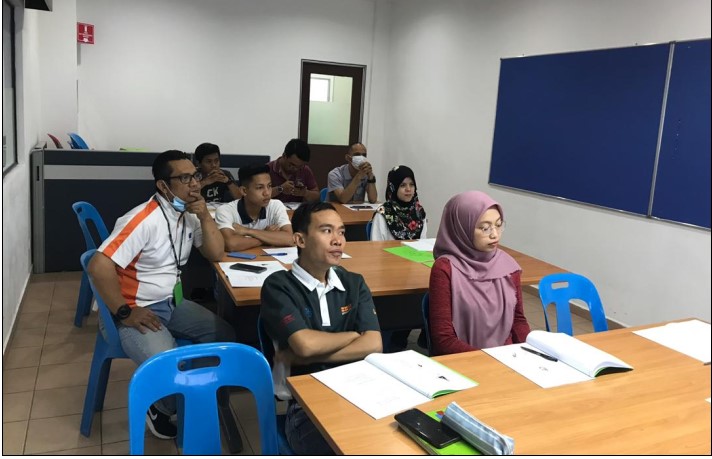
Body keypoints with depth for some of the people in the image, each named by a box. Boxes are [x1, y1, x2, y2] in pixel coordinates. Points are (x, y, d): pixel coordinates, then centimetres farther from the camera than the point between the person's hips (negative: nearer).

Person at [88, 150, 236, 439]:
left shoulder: (190, 214, 3)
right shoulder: (144, 220, -24)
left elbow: (216, 254, 3)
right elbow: (99, 267, -28)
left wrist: (204, 216, -10)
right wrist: (124, 313, -21)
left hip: (172, 302, 8)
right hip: (138, 310, -8)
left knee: (225, 337, -2)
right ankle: (160, 408, 8)